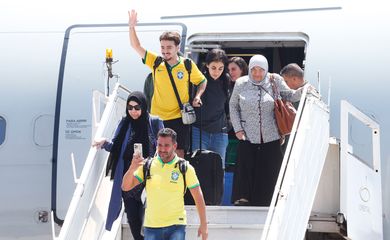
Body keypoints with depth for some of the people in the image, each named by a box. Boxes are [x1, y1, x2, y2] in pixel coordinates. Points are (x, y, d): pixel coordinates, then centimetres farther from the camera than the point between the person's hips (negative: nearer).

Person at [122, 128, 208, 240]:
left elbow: (198, 197, 3)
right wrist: (132, 168, -20)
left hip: (176, 226, -2)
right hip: (151, 226, 2)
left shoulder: (185, 168, -2)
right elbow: (125, 187, -1)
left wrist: (203, 224, 0)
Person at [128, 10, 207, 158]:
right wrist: (131, 26, -13)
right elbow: (136, 46, -1)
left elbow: (202, 81, 12)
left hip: (179, 117, -1)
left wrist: (198, 96, -5)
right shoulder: (155, 62, 0)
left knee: (179, 154, -1)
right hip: (157, 117, 1)